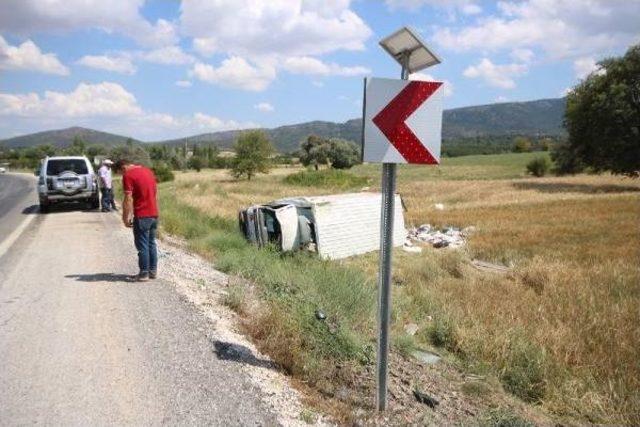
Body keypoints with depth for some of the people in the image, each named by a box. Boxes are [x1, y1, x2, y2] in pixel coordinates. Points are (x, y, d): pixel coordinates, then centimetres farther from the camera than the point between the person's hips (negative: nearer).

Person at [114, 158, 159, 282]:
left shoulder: (128, 175, -10)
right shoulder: (148, 171, 13)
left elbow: (128, 199, -15)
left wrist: (125, 218, -7)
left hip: (142, 216, -7)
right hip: (154, 214, 8)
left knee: (142, 246, 1)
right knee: (151, 243, 15)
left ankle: (144, 274, 6)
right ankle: (153, 271, 20)